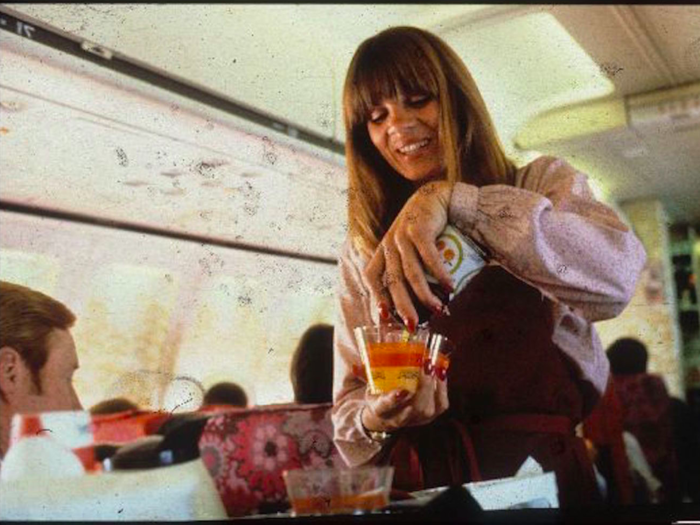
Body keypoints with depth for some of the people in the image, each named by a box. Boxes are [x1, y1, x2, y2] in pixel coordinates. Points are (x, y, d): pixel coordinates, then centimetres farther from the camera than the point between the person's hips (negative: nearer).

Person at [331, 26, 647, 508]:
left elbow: (617, 275, -15)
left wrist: (453, 200, -20)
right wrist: (375, 422, -12)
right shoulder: (362, 254, 11)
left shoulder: (543, 184, 7)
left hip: (554, 469, -1)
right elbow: (350, 410, 11)